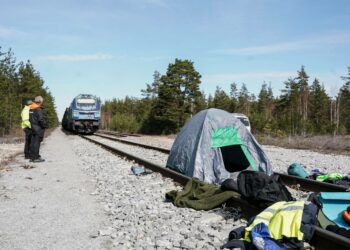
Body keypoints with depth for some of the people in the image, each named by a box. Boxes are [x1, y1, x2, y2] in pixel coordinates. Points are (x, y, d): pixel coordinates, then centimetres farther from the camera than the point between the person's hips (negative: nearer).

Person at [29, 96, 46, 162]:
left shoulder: (31, 109, 11)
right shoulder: (38, 109, -16)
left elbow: (30, 118, 15)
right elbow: (41, 119, -22)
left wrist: (32, 124, 18)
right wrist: (44, 126, -10)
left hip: (33, 127, 9)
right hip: (38, 128, -9)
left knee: (33, 142, 11)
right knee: (37, 142, -6)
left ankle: (32, 157, 17)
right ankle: (36, 157, -3)